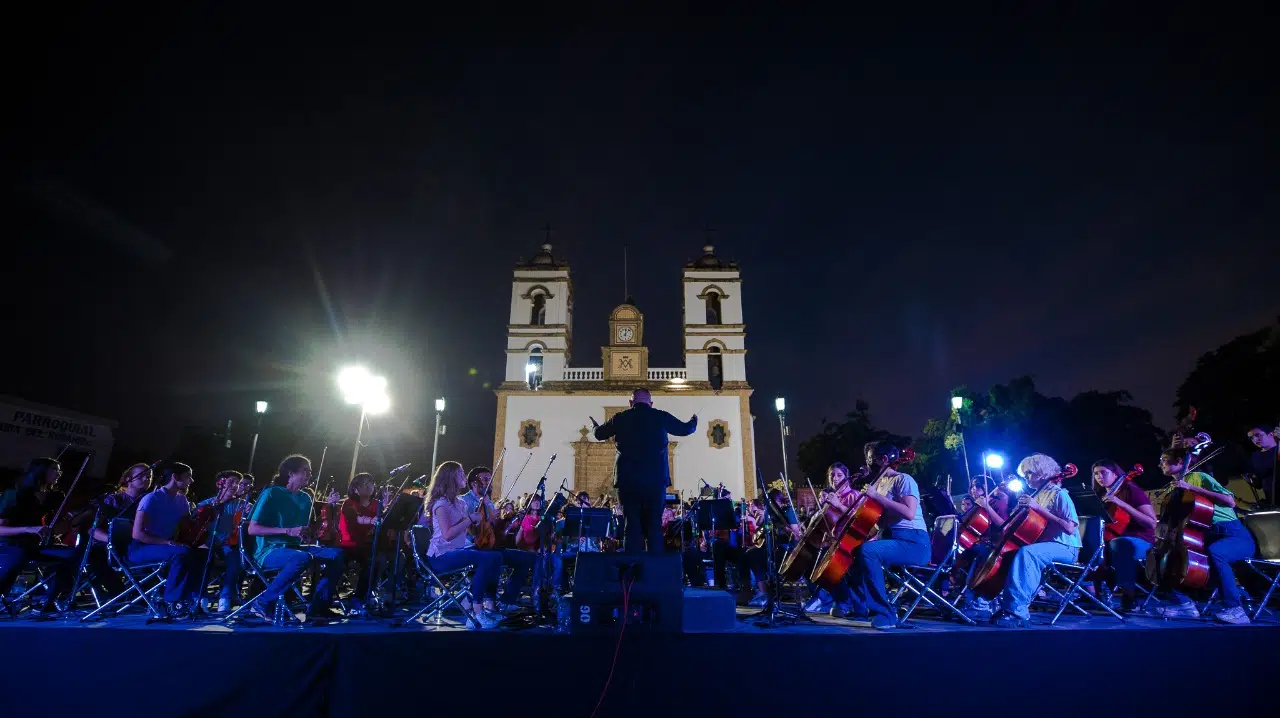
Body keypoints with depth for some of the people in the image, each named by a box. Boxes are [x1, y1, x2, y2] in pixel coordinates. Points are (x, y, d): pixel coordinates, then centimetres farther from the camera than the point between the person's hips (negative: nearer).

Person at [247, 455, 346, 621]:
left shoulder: (305, 498, 11)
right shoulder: (271, 493, -9)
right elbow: (252, 529, -15)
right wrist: (288, 531, -23)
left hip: (295, 548, 7)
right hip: (269, 551, -7)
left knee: (337, 554, -11)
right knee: (303, 558, -36)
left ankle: (318, 606, -6)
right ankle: (262, 603, -18)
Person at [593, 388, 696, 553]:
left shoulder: (619, 418, 4)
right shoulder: (661, 417, 3)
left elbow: (599, 434, 21)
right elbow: (685, 429, 17)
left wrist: (596, 425, 45)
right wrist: (694, 421, 40)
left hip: (628, 480, 1)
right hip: (656, 480, 0)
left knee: (632, 526, 4)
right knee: (654, 526, 5)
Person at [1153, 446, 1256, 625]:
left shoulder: (1199, 477, -6)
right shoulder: (1176, 486, 14)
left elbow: (1230, 502, -21)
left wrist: (1192, 487, -24)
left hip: (1235, 535, -7)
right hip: (1208, 536, 7)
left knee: (1213, 552, -40)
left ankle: (1235, 610, -28)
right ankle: (1184, 603, -9)